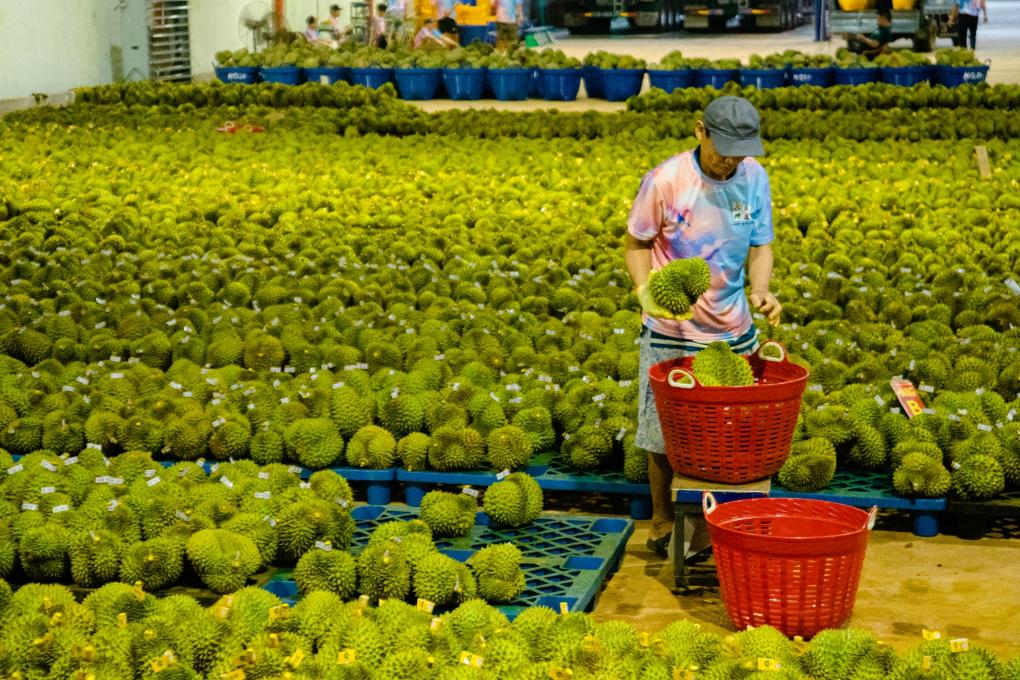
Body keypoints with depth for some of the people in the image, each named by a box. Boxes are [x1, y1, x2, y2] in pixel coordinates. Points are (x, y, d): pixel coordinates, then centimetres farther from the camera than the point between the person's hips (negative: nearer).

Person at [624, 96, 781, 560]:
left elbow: (761, 246, 3)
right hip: (670, 333, -3)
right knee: (664, 433, 6)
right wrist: (646, 290, -23)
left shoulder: (754, 177, -5)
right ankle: (662, 520, 25)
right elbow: (636, 244, -5)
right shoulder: (665, 181, -17)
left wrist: (761, 292, -17)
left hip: (734, 330, 3)